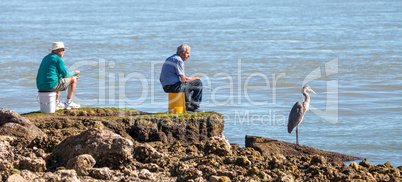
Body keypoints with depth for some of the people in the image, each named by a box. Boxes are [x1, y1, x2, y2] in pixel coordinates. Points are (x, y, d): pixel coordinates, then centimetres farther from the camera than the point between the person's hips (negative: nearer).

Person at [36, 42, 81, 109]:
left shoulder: (46, 58, 20)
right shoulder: (58, 59, -7)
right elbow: (65, 75, -6)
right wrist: (74, 73, 14)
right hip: (51, 85, -9)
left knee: (60, 81, 38)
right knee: (73, 79, 7)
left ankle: (57, 103, 28)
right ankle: (69, 103, 9)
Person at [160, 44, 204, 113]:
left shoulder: (169, 59, 17)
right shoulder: (178, 61, -14)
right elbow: (183, 79, -17)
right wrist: (195, 78, 0)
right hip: (174, 86, -10)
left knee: (189, 84, 34)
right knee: (199, 84, -2)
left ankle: (187, 105, 29)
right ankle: (194, 107, 3)